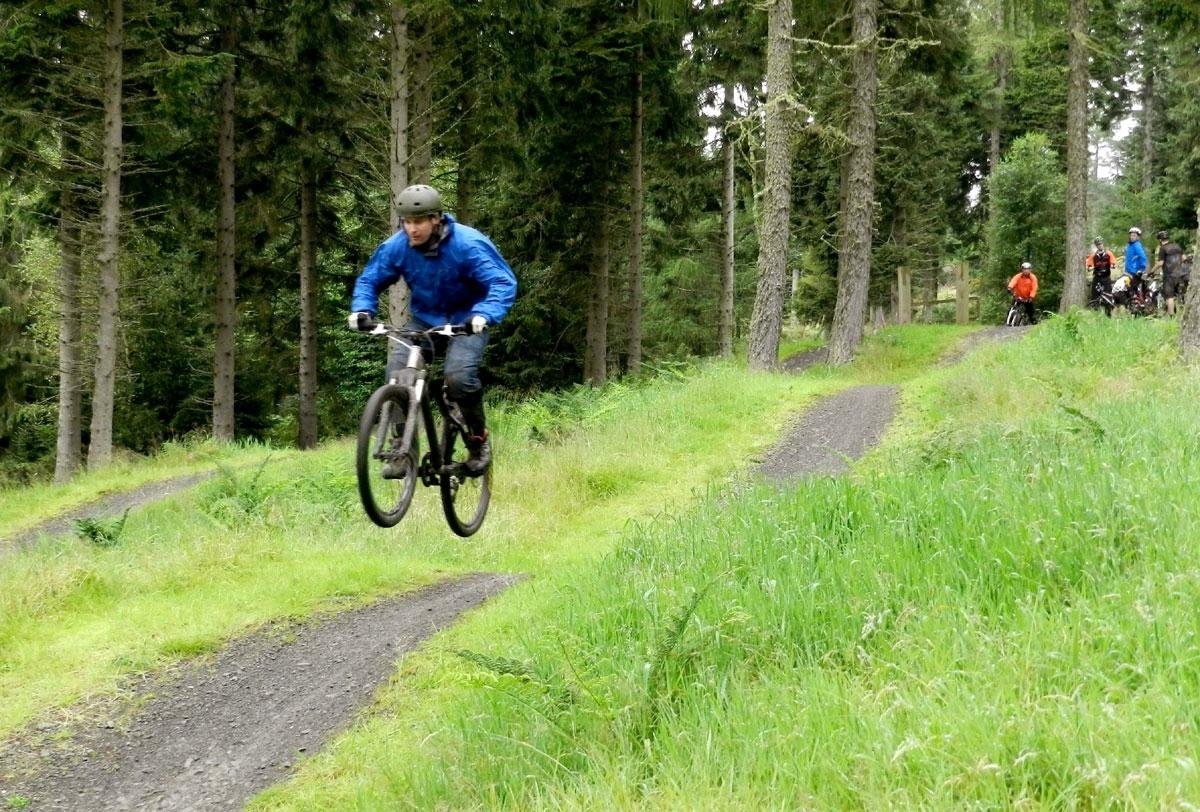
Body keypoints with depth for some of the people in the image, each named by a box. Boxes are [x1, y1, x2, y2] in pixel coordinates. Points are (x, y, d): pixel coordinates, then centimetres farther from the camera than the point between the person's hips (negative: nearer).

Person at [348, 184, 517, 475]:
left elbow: (503, 283, -27)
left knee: (459, 375, -28)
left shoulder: (468, 244, -23)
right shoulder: (396, 247, -12)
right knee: (397, 369, -20)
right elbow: (369, 280, 1)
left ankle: (478, 440, -4)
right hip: (424, 321, 4)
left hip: (465, 322, -4)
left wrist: (484, 314, -45)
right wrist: (361, 309, -20)